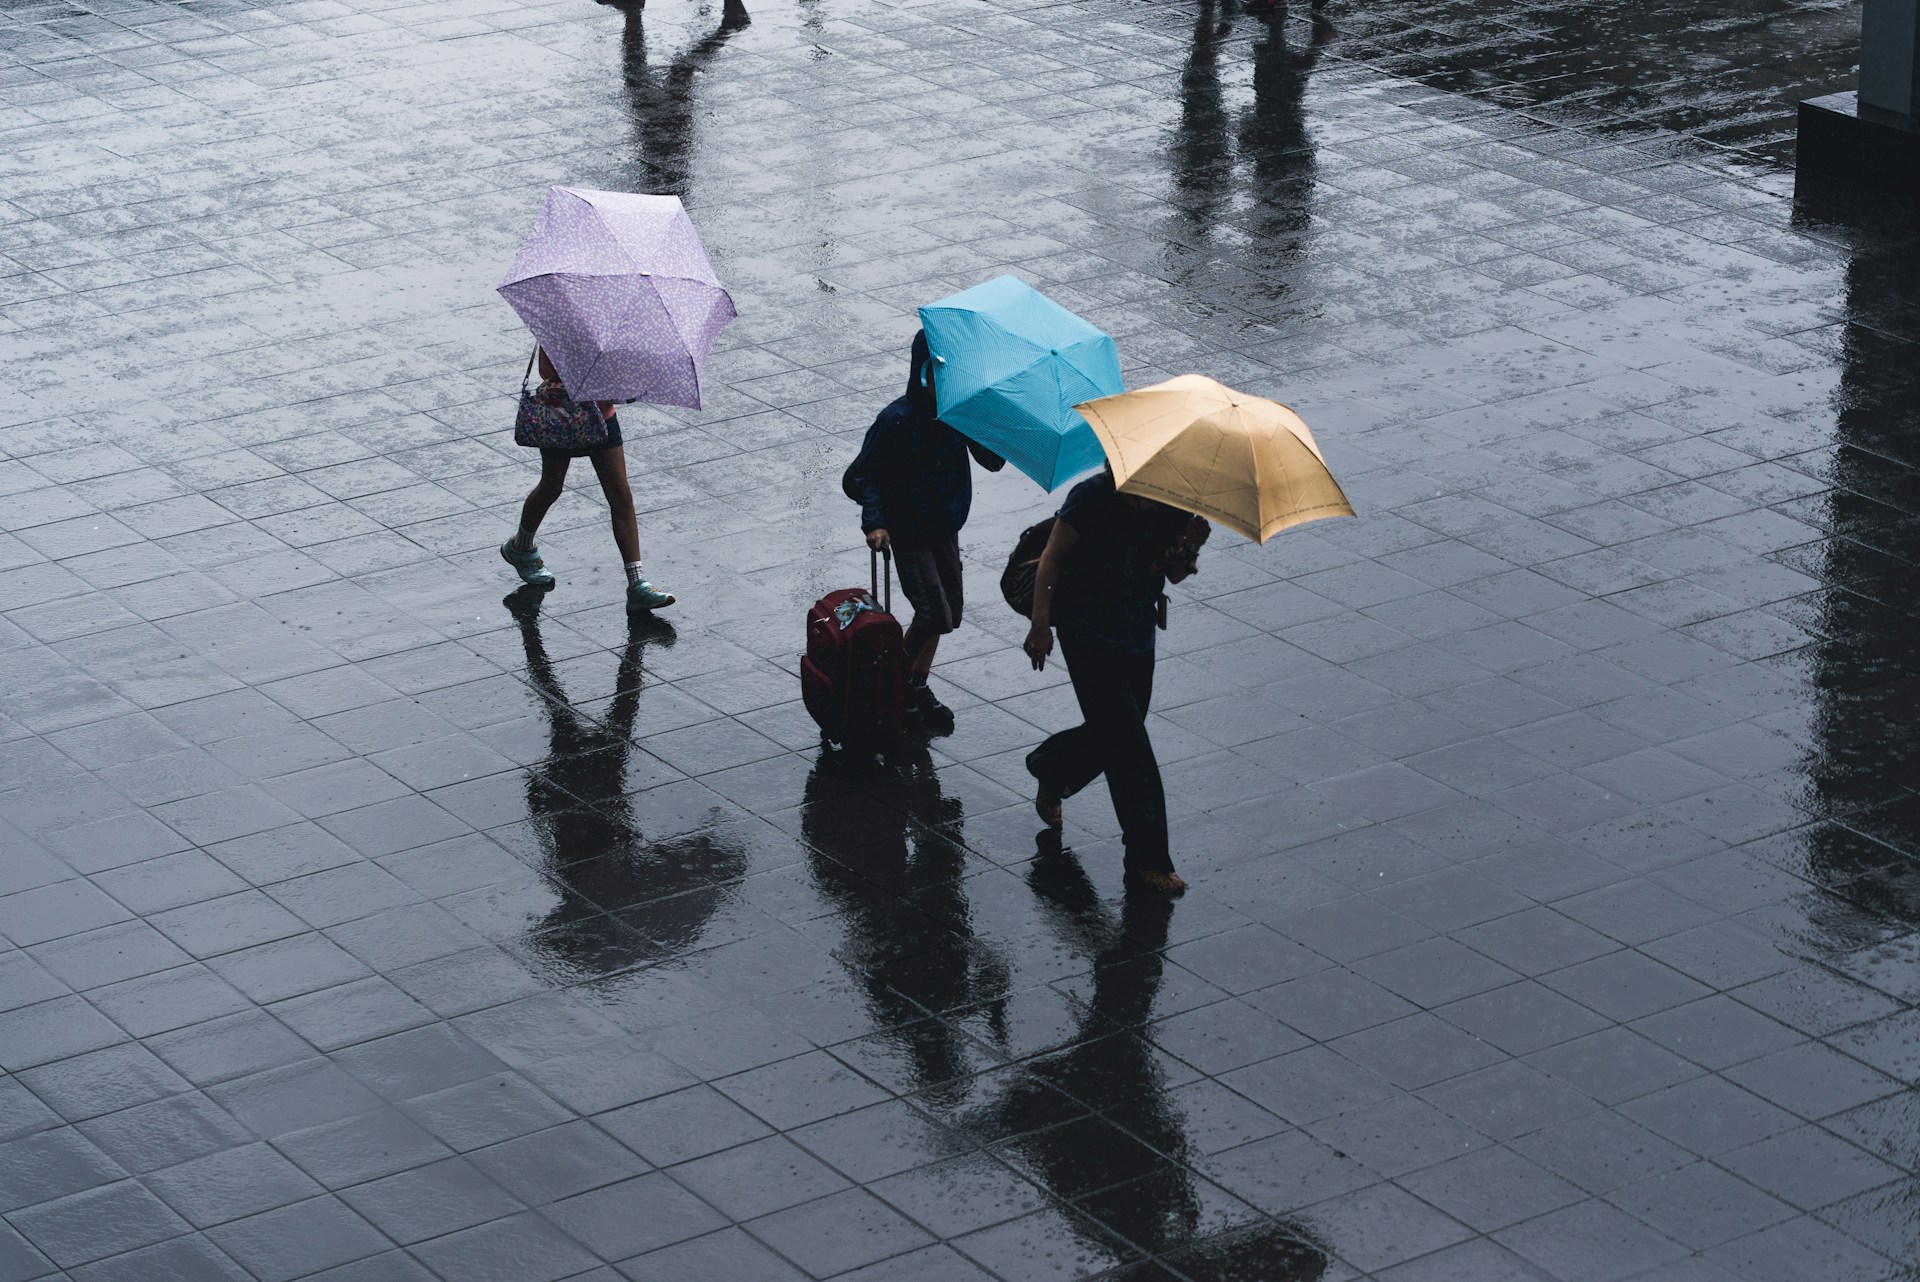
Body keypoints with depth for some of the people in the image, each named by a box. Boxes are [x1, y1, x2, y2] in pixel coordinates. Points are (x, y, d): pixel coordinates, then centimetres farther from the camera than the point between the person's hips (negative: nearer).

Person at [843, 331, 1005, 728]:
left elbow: (993, 461, -5)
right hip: (908, 532, -6)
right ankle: (900, 685, 6)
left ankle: (918, 687, 31)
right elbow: (860, 477, -14)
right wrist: (874, 522, -26)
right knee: (934, 613, -14)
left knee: (947, 611, 14)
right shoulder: (897, 420, -19)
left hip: (945, 527, 6)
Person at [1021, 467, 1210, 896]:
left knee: (1112, 734, 18)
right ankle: (1149, 861, -1)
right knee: (1129, 747, -7)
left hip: (1138, 635, 6)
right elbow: (1052, 556, -11)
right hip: (1089, 637, -6)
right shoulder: (1093, 497, -19)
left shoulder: (1173, 506, -4)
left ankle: (1049, 769, 49)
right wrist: (1041, 624, -14)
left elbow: (1174, 575, 3)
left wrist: (1189, 549, -20)